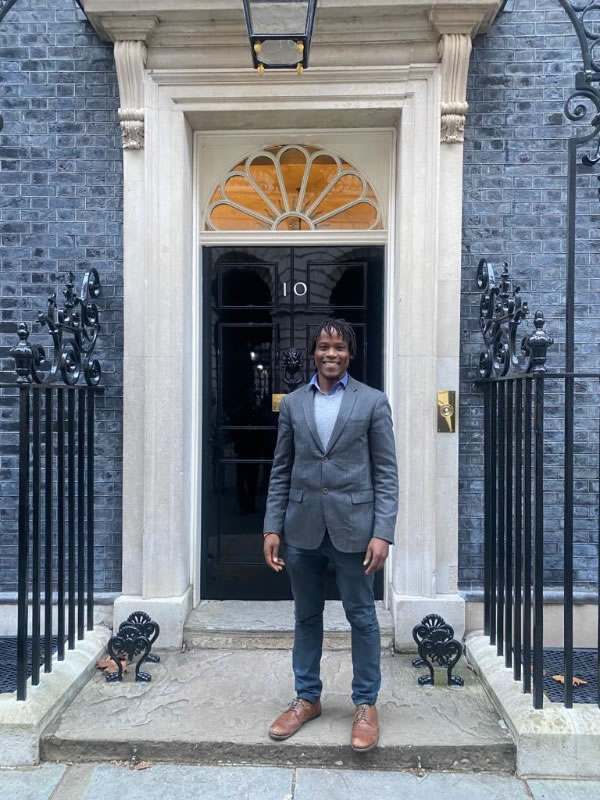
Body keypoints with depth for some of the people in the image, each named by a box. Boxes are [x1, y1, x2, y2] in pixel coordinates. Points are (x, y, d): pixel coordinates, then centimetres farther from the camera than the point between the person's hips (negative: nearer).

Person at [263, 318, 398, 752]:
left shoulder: (373, 402, -1)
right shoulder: (292, 403, 7)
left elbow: (386, 473, -3)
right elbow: (281, 471, 8)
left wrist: (382, 533, -11)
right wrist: (272, 527, 3)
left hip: (353, 528, -2)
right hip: (303, 529, 3)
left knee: (362, 617, 10)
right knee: (307, 617, 16)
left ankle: (366, 704, 28)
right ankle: (307, 698, 34)